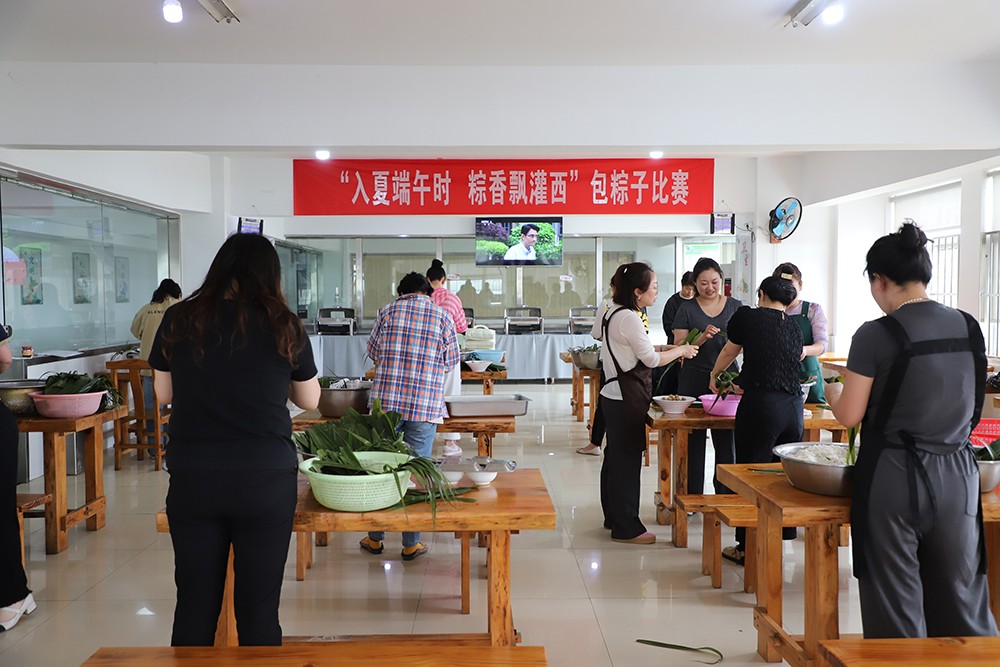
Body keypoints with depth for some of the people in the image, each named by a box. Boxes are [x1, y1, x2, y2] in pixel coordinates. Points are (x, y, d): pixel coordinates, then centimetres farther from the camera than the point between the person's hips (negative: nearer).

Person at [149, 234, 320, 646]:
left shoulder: (179, 320, -1)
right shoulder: (283, 326, -5)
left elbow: (163, 393, 11)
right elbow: (310, 400, 6)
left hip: (192, 478, 2)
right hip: (265, 480, -2)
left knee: (195, 605, 14)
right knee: (259, 608, 9)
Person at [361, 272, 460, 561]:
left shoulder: (387, 311, 3)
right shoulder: (442, 317, 3)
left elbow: (373, 351, 11)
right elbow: (451, 360, 8)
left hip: (386, 399, 1)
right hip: (426, 404, 0)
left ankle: (376, 538, 23)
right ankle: (410, 544, 16)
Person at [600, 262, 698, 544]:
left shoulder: (612, 313, 13)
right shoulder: (629, 318, -18)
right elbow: (651, 359, -13)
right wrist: (681, 351, 1)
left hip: (615, 394, 11)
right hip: (627, 397, -11)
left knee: (615, 457, 17)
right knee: (627, 459, -3)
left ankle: (614, 517, 28)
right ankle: (626, 527, 6)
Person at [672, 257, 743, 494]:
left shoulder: (735, 306, 8)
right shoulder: (687, 309, 3)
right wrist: (703, 337, -17)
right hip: (694, 380, -1)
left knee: (727, 441, 3)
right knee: (693, 441, 3)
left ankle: (726, 494, 15)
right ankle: (692, 495, 13)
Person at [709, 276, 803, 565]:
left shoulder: (748, 316, 1)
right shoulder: (794, 327, 15)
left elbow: (729, 351, 16)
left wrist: (714, 375, 37)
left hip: (761, 407, -6)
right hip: (794, 406, 6)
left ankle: (747, 548, 11)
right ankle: (783, 537, 27)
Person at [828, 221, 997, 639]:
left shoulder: (876, 335, -14)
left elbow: (849, 415, -10)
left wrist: (833, 394, 10)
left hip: (894, 477, -5)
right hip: (957, 475, 5)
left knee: (897, 609, 8)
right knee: (962, 600, 16)